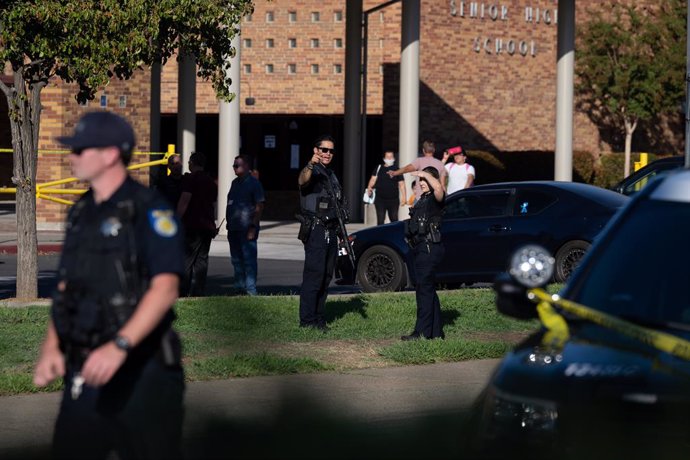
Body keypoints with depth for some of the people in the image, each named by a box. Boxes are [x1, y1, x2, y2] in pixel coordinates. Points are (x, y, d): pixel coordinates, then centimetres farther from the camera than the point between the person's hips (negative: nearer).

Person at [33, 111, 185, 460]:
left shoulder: (147, 210, -10)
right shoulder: (81, 214, 14)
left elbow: (165, 289, -19)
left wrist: (120, 346, -29)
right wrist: (51, 347, 4)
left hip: (140, 370, -7)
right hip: (84, 370, 7)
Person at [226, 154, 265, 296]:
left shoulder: (254, 183, -7)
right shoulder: (235, 183, 16)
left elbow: (260, 207, -11)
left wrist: (253, 227, -18)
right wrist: (229, 224, 16)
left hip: (247, 229, -8)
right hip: (234, 229, 8)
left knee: (248, 259, -7)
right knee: (236, 260, 12)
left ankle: (251, 290, -6)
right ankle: (239, 288, 20)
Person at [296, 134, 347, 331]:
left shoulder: (331, 175, 20)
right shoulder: (313, 172, -7)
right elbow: (303, 180, -33)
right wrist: (311, 165, -53)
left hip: (330, 232, 9)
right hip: (315, 231, -9)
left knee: (326, 276, 10)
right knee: (314, 276, -11)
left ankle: (318, 317, 17)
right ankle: (307, 320, -11)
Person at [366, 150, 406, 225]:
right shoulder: (379, 168, 8)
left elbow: (401, 184, 3)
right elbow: (373, 179, 1)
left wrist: (404, 197, -6)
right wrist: (369, 187, -20)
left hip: (393, 200, -1)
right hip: (380, 199, 1)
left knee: (394, 219, 3)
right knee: (380, 220, 0)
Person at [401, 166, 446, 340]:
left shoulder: (435, 199, -9)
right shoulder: (422, 200, 20)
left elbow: (438, 187, -34)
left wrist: (425, 174, -22)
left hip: (430, 248, -11)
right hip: (421, 248, 11)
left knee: (424, 289, -13)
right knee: (429, 290, 14)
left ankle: (422, 332, -14)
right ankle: (436, 331, 20)